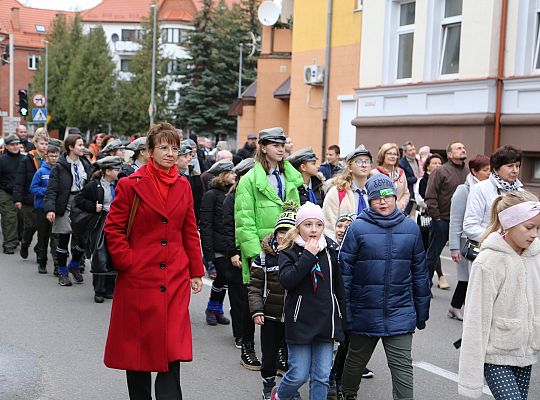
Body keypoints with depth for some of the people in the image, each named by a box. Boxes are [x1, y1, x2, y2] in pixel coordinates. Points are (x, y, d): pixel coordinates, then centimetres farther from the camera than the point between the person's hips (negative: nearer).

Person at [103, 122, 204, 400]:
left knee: (173, 347, -3)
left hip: (175, 279, 3)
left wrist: (196, 271, 10)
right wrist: (127, 262, -10)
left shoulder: (183, 186, 8)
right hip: (139, 278, -3)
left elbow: (190, 232, 12)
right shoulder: (130, 185, -5)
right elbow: (113, 228, -3)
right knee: (137, 344, 9)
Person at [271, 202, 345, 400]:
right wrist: (308, 255, -21)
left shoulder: (331, 249, 5)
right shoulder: (289, 250, -4)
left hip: (326, 322, 3)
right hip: (300, 322, -3)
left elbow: (339, 286, 12)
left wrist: (343, 318, 13)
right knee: (299, 375, 1)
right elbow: (286, 280, -21)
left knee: (322, 377, 5)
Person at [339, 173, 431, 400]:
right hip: (364, 312, 0)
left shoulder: (411, 228, 0)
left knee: (402, 366, -2)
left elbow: (419, 273, 7)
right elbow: (344, 271, -7)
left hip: (400, 314, 1)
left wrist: (422, 312, 10)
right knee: (356, 361, 20)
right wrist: (343, 313, -9)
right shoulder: (358, 228, -9)